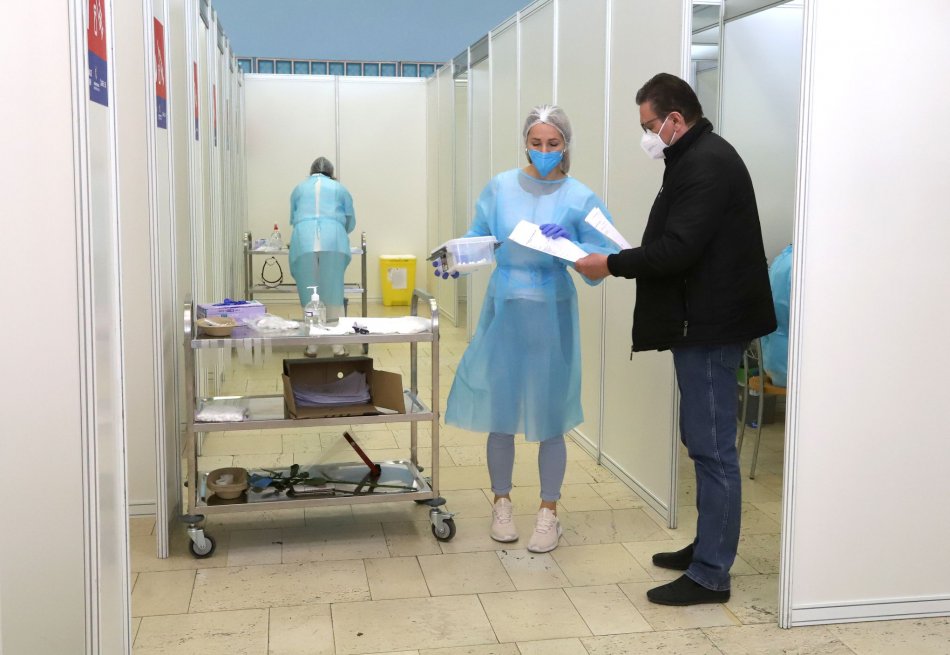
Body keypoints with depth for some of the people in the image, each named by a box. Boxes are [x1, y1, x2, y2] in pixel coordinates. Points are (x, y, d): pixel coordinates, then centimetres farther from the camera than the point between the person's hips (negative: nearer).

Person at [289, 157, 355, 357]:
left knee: (309, 295, 5)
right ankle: (338, 346, 4)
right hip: (333, 242, -1)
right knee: (333, 293, 3)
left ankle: (312, 346, 8)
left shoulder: (299, 188, 23)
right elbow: (351, 221, 24)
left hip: (304, 242, 1)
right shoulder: (339, 188, 21)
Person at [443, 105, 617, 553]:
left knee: (548, 418, 6)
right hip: (504, 310, 2)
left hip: (551, 315, -2)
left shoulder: (580, 198, -4)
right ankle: (502, 503, 28)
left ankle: (548, 513, 22)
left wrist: (570, 244, -25)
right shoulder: (500, 188, 2)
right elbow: (478, 239, 7)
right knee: (499, 412, 8)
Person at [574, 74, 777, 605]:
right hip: (706, 320, 11)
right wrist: (624, 261, 8)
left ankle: (711, 575, 3)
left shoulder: (706, 164, -16)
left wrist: (613, 265, -14)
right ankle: (708, 547, 29)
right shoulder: (699, 157, 17)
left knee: (713, 446, -5)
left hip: (710, 324, -11)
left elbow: (677, 249, -24)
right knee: (705, 441, 17)